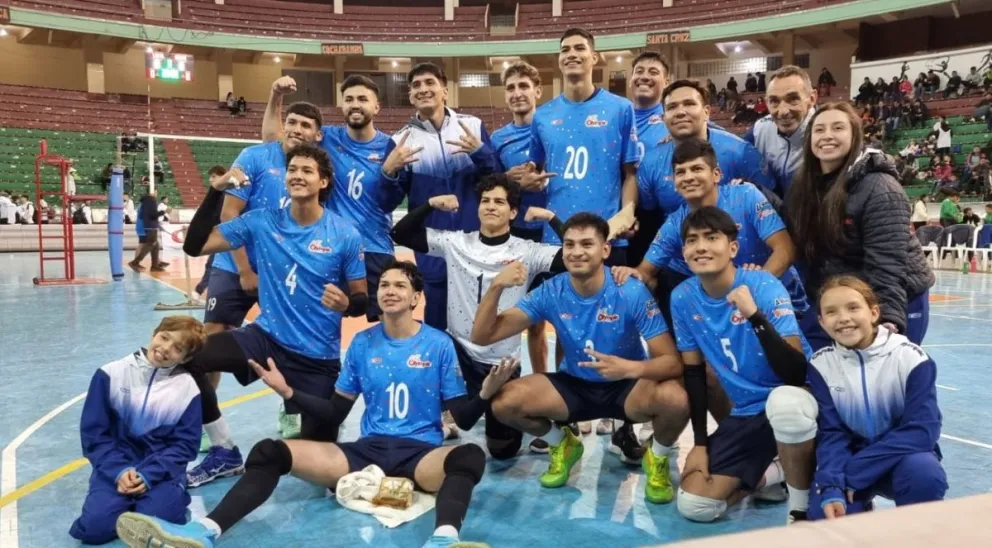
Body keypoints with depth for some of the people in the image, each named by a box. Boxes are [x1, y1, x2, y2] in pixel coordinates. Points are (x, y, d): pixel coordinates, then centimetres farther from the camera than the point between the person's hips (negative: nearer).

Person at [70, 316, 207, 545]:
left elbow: (184, 445, -3)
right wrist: (120, 470, -14)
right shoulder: (111, 374, -4)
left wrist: (148, 475, -17)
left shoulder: (187, 389, -5)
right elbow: (94, 432, -2)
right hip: (116, 467, 1)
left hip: (162, 472, -1)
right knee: (95, 527, -21)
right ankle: (130, 502, 11)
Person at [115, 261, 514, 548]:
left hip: (422, 454, -3)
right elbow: (334, 415, 14)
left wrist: (486, 392, -20)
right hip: (366, 451, 3)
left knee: (470, 455, -38)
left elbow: (464, 419, 0)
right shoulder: (362, 344, 9)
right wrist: (287, 392, 2)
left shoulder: (439, 345, 1)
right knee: (270, 451, -15)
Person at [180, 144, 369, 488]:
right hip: (267, 337, 2)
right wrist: (216, 192, -14)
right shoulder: (261, 222, -5)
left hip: (319, 355, -2)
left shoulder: (345, 235, -11)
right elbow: (195, 246, -6)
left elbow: (362, 301, -6)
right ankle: (224, 452, 1)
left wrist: (345, 304, -29)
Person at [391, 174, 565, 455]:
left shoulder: (527, 251, -8)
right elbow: (400, 234, -1)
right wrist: (430, 204, -11)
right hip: (459, 350, 2)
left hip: (501, 360, -2)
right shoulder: (455, 242, -2)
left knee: (502, 449, 6)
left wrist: (551, 218, -19)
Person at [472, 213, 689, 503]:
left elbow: (671, 361, -23)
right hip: (574, 385, 3)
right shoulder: (550, 292, -14)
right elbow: (482, 336, -16)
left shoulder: (632, 292, -21)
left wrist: (631, 368, -45)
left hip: (627, 387, -2)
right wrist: (496, 287, -32)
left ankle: (658, 457, 3)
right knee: (504, 402, -20)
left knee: (675, 399, -34)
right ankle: (562, 445, 13)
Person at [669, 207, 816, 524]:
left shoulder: (763, 286, -21)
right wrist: (700, 442, 4)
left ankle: (801, 508, -13)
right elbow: (694, 371, 4)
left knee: (781, 402, -42)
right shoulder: (683, 298, -7)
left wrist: (755, 316, -42)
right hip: (746, 414, 5)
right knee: (693, 506, -5)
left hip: (792, 399, -4)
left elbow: (797, 373, -30)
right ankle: (778, 472, 19)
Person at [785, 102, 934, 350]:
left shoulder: (879, 188, -19)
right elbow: (804, 250, 8)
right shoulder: (803, 186, 1)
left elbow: (887, 263, -25)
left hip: (896, 301, -6)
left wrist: (888, 319, -32)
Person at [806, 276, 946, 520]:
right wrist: (832, 487, -30)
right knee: (824, 515, -25)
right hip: (852, 458, 1)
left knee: (925, 474, -35)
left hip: (905, 456, -1)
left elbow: (921, 430, -21)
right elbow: (831, 434, -11)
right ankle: (858, 510, 11)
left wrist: (851, 473, -25)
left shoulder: (911, 358, -16)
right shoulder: (821, 364, -9)